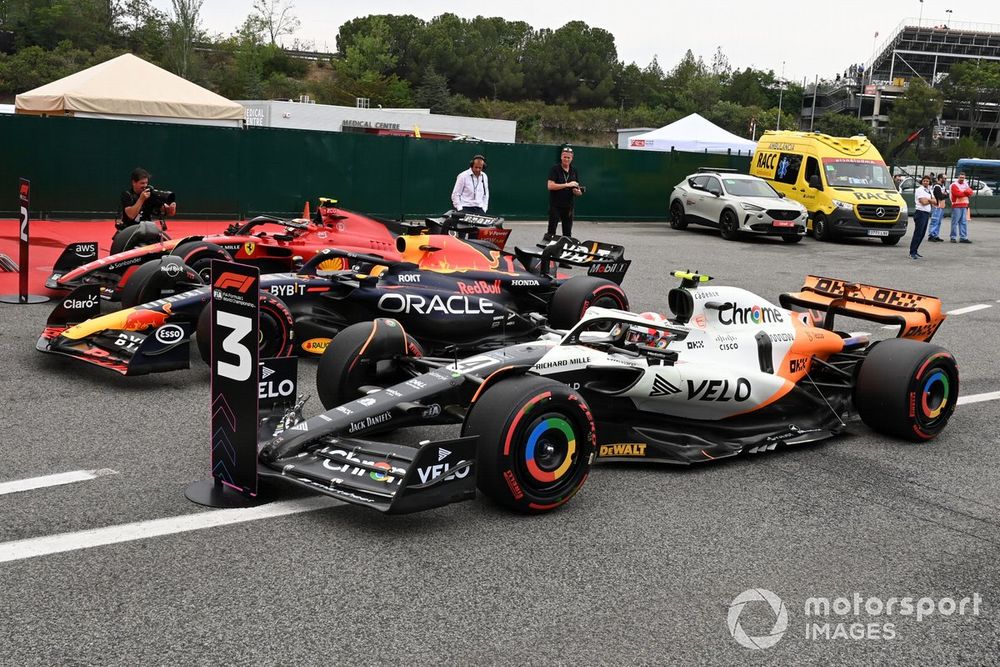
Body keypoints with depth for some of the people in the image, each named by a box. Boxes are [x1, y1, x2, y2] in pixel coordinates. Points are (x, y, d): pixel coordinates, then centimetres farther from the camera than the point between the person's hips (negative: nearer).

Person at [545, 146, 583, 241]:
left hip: (569, 207, 5)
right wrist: (567, 185, -18)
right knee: (551, 233, -6)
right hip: (555, 205, -5)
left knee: (567, 234, 8)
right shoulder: (555, 169, -4)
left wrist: (578, 192, -11)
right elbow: (550, 186, -16)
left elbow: (578, 190, 15)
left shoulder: (574, 171, 11)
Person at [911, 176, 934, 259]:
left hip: (927, 213, 9)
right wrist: (930, 200, 0)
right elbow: (923, 202, -17)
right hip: (921, 213, -9)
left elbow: (934, 201, 8)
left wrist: (927, 199, -8)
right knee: (918, 234, -12)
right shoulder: (919, 190, -7)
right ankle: (912, 253, -13)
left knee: (922, 234, 9)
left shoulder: (929, 191, 18)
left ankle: (915, 251, 14)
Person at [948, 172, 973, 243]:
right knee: (955, 222, -6)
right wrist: (966, 192, -3)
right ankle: (953, 237, -3)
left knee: (964, 222, 4)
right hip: (956, 206, -6)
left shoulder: (966, 184, 18)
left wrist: (963, 191, -12)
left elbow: (970, 191, 6)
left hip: (964, 206, 7)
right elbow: (958, 193, -16)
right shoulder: (954, 185, -4)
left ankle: (963, 237, 6)